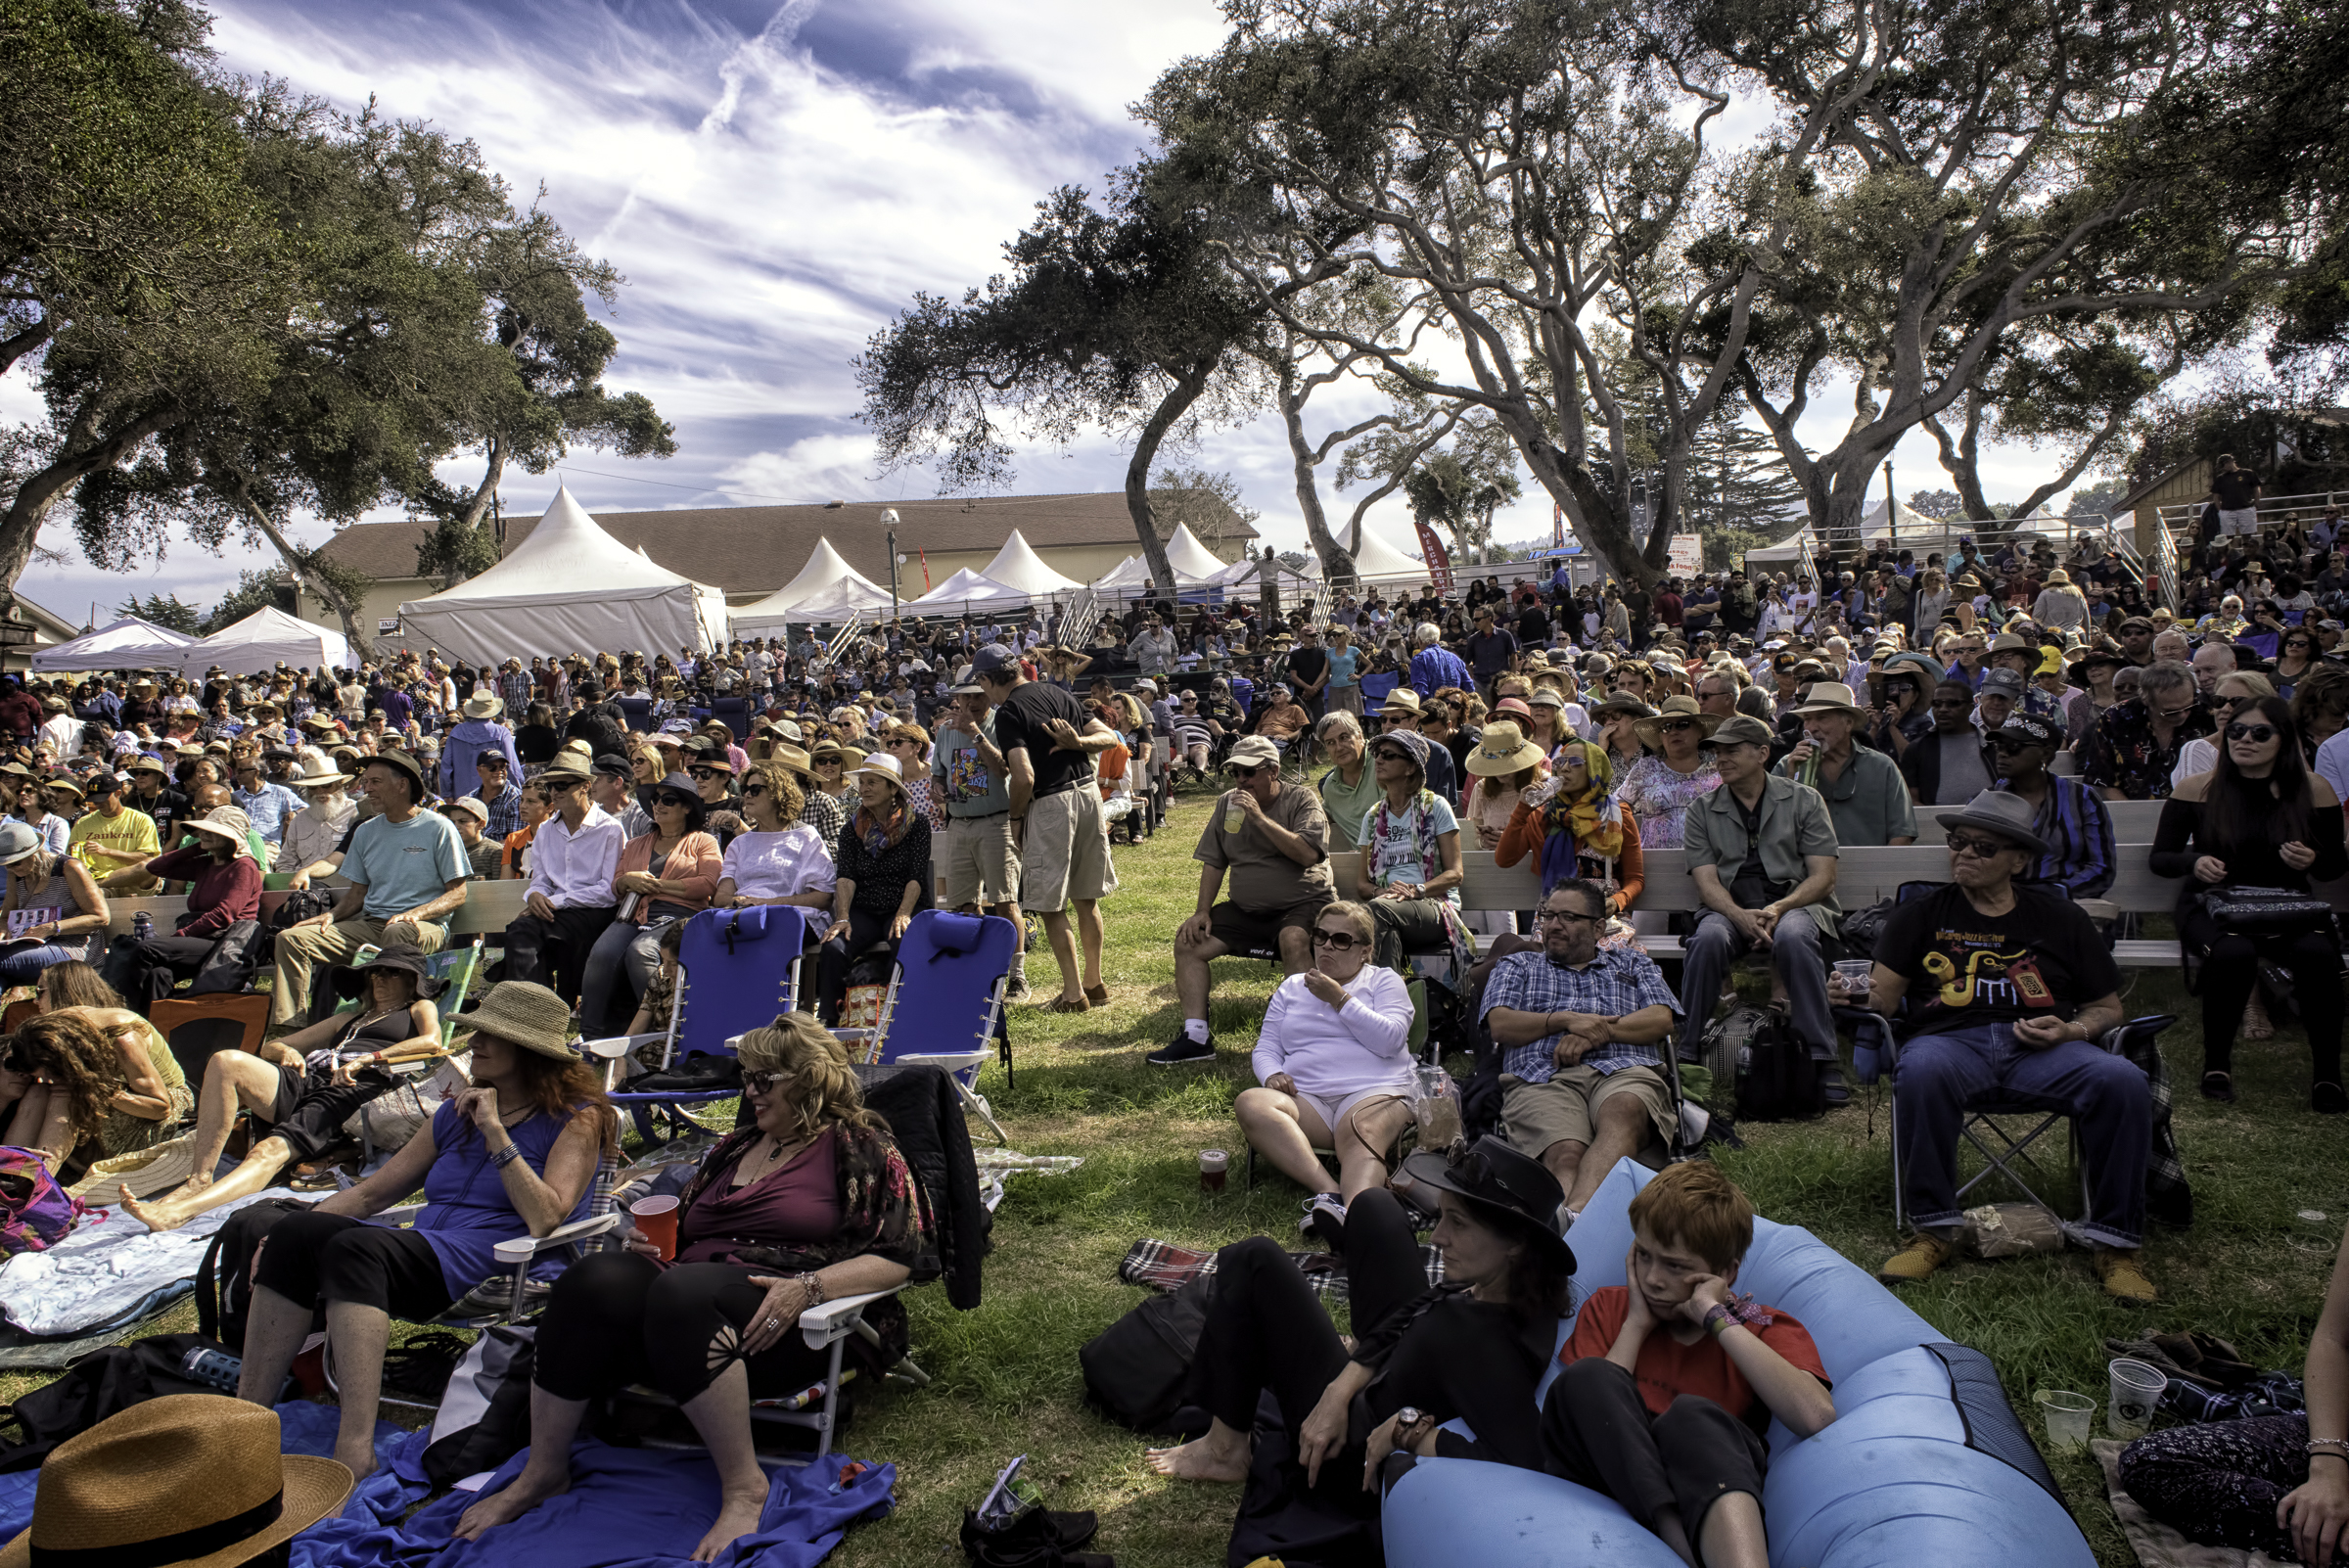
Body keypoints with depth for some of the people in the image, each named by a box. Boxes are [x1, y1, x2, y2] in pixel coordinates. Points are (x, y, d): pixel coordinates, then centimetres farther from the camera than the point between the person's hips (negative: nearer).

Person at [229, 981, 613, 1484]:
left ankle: (355, 1451, -43)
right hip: (421, 1263, 7)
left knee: (356, 1247, -32)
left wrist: (495, 1131, -10)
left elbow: (545, 1221, -11)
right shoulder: (457, 1112, 24)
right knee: (292, 1232, -17)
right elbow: (372, 1192, 25)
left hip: (497, 1272, -7)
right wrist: (291, 1231, 9)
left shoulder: (577, 1120, 3)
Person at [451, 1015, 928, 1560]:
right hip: (688, 1294, 6)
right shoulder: (737, 1145, 25)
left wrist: (807, 1286, -18)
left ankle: (743, 1485, -26)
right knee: (594, 1280, -24)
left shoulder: (860, 1145, 5)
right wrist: (649, 1244, 9)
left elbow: (902, 1258, -4)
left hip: (780, 1322, -6)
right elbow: (682, 1233, 33)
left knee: (682, 1290, -36)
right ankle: (543, 1472, -13)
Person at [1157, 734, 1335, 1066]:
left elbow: (1309, 854, -21)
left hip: (1303, 902, -6)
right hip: (1245, 910, 6)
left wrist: (1260, 818, -22)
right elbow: (1213, 862, 15)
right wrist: (1202, 911, 2)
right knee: (1187, 940, -10)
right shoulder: (1228, 804, 11)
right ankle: (1195, 1037, -9)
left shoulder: (1301, 799, -5)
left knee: (1293, 939, -38)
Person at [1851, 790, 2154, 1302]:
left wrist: (2072, 1030, -3)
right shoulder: (1921, 915, 16)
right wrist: (1853, 993, -16)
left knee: (2124, 1081, -30)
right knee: (1922, 1071, -38)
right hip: (1952, 1038, -1)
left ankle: (2116, 1243, -14)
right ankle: (1934, 1231, -24)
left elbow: (2107, 1007, 19)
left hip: (2042, 1048, 1)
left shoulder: (2060, 918, 19)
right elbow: (1882, 996, 7)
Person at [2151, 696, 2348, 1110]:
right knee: (2234, 953, -35)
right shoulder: (2197, 789, 1)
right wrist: (2194, 861, -19)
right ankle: (2216, 1062, -13)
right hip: (2213, 905, -1)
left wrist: (2312, 861, -12)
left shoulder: (2313, 790, 4)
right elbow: (2159, 858, 4)